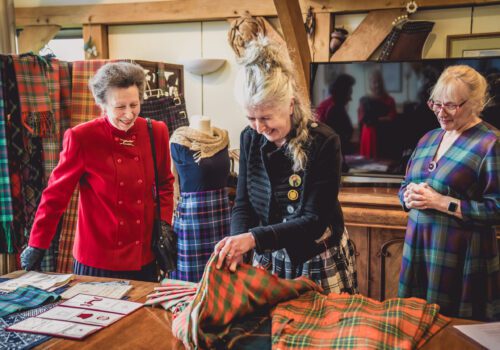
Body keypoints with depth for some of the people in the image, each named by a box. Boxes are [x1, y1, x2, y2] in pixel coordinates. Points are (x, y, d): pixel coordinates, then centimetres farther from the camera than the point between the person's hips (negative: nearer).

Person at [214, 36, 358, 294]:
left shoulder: (324, 143, -21)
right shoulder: (250, 139, -6)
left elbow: (315, 222, -22)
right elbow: (243, 205, -3)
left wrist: (254, 238, -33)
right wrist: (237, 245, -23)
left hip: (320, 262, -4)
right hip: (270, 258, 4)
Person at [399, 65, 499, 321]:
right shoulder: (429, 138, 13)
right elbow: (404, 188, 19)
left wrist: (442, 202, -18)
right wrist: (411, 196, -4)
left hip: (460, 258, -6)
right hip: (418, 248, 6)